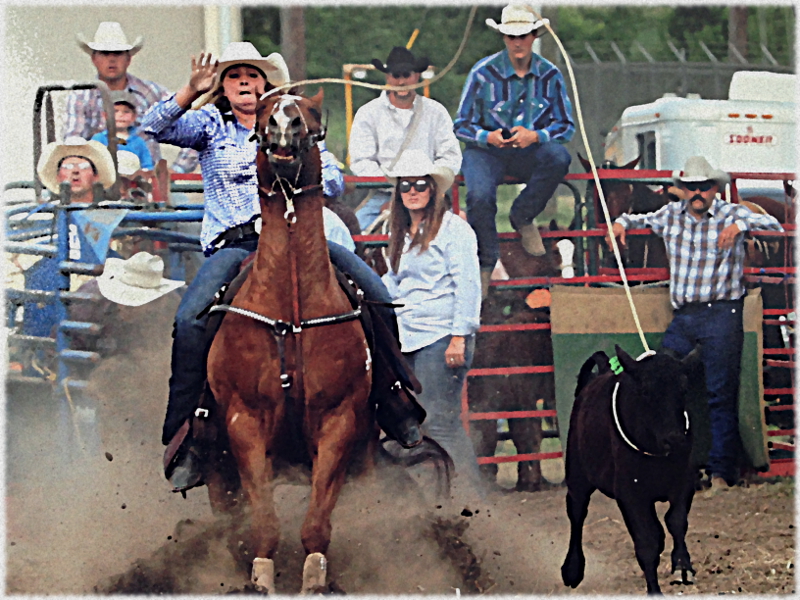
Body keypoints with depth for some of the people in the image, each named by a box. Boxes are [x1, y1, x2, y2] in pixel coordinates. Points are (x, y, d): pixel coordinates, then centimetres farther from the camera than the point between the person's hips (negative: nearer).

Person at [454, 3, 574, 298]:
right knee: (480, 195, -32)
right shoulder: (483, 72, -6)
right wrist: (489, 137, -24)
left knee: (558, 157, -32)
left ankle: (523, 217, -9)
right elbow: (462, 125, -2)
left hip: (529, 152, 2)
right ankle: (484, 266, -12)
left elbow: (566, 126, 1)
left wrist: (535, 136, -20)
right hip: (486, 150, -2)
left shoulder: (549, 75, -1)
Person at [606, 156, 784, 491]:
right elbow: (641, 220, 28)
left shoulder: (730, 214, -1)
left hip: (721, 315, -5)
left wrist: (740, 225, -25)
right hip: (682, 316, 5)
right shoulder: (672, 215, 11)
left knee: (720, 393, -5)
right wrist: (621, 223, 7)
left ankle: (721, 470, -3)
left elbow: (774, 227, -9)